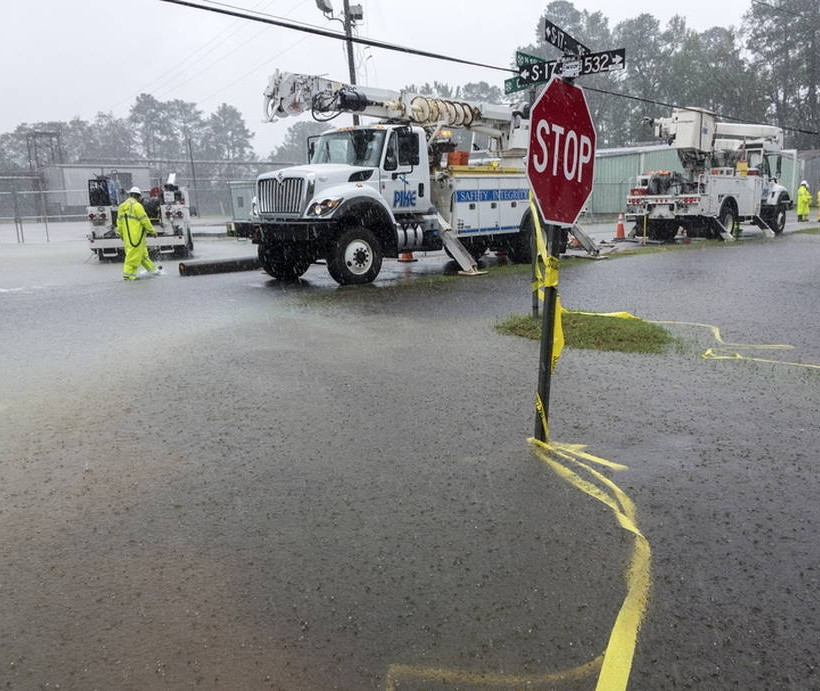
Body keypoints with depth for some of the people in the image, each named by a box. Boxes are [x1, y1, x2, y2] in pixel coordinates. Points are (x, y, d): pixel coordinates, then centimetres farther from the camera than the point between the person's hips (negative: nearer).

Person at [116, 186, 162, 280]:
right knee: (134, 255, -4)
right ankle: (128, 274, -4)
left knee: (143, 253, 16)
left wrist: (120, 234, 22)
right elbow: (144, 220, -13)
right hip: (136, 236, -9)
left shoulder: (121, 207, 14)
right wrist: (151, 230, -3)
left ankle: (152, 269, 25)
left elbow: (119, 222, 16)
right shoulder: (137, 206, -12)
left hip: (127, 237, 9)